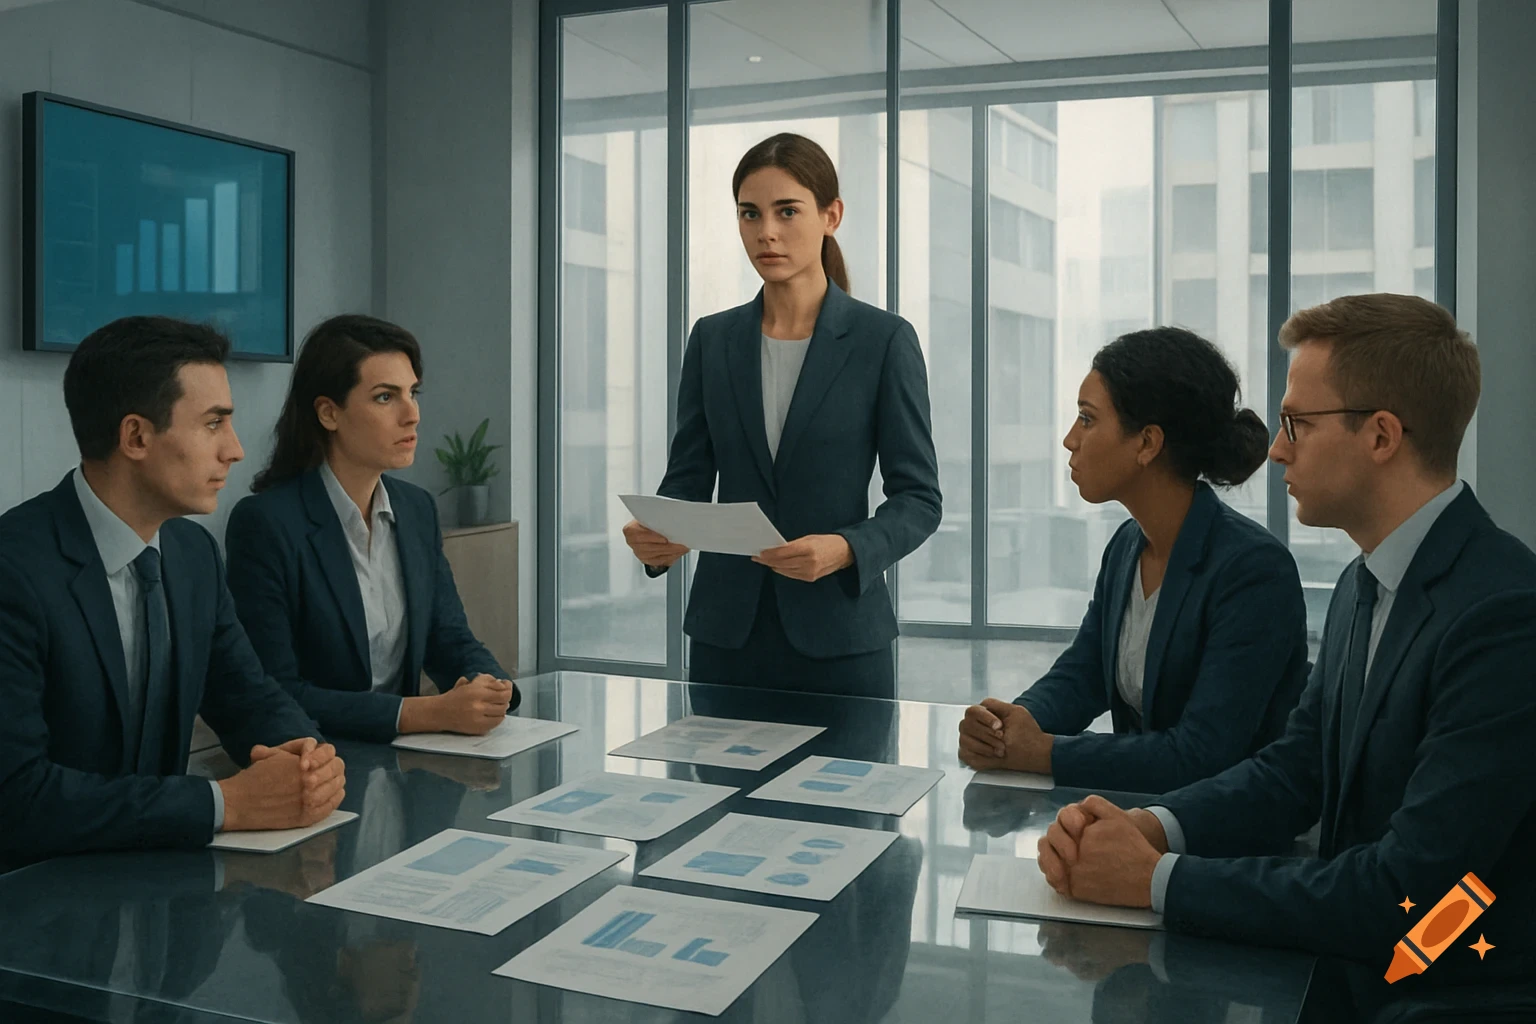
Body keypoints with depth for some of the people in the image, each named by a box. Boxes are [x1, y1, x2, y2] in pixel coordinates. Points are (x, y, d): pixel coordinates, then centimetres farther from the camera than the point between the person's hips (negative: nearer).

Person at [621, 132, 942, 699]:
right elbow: (688, 478, 7)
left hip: (839, 636, -3)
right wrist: (656, 535, -15)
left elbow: (918, 497, -5)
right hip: (726, 631, 3)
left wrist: (846, 549, -23)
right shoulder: (713, 339, 6)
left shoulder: (883, 339, -5)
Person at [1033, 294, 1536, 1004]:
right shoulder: (1363, 585, 6)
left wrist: (1158, 879, -21)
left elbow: (1407, 897, -27)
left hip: (1460, 992, -7)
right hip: (1352, 958, 7)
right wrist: (1151, 826, -12)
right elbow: (1293, 768, 6)